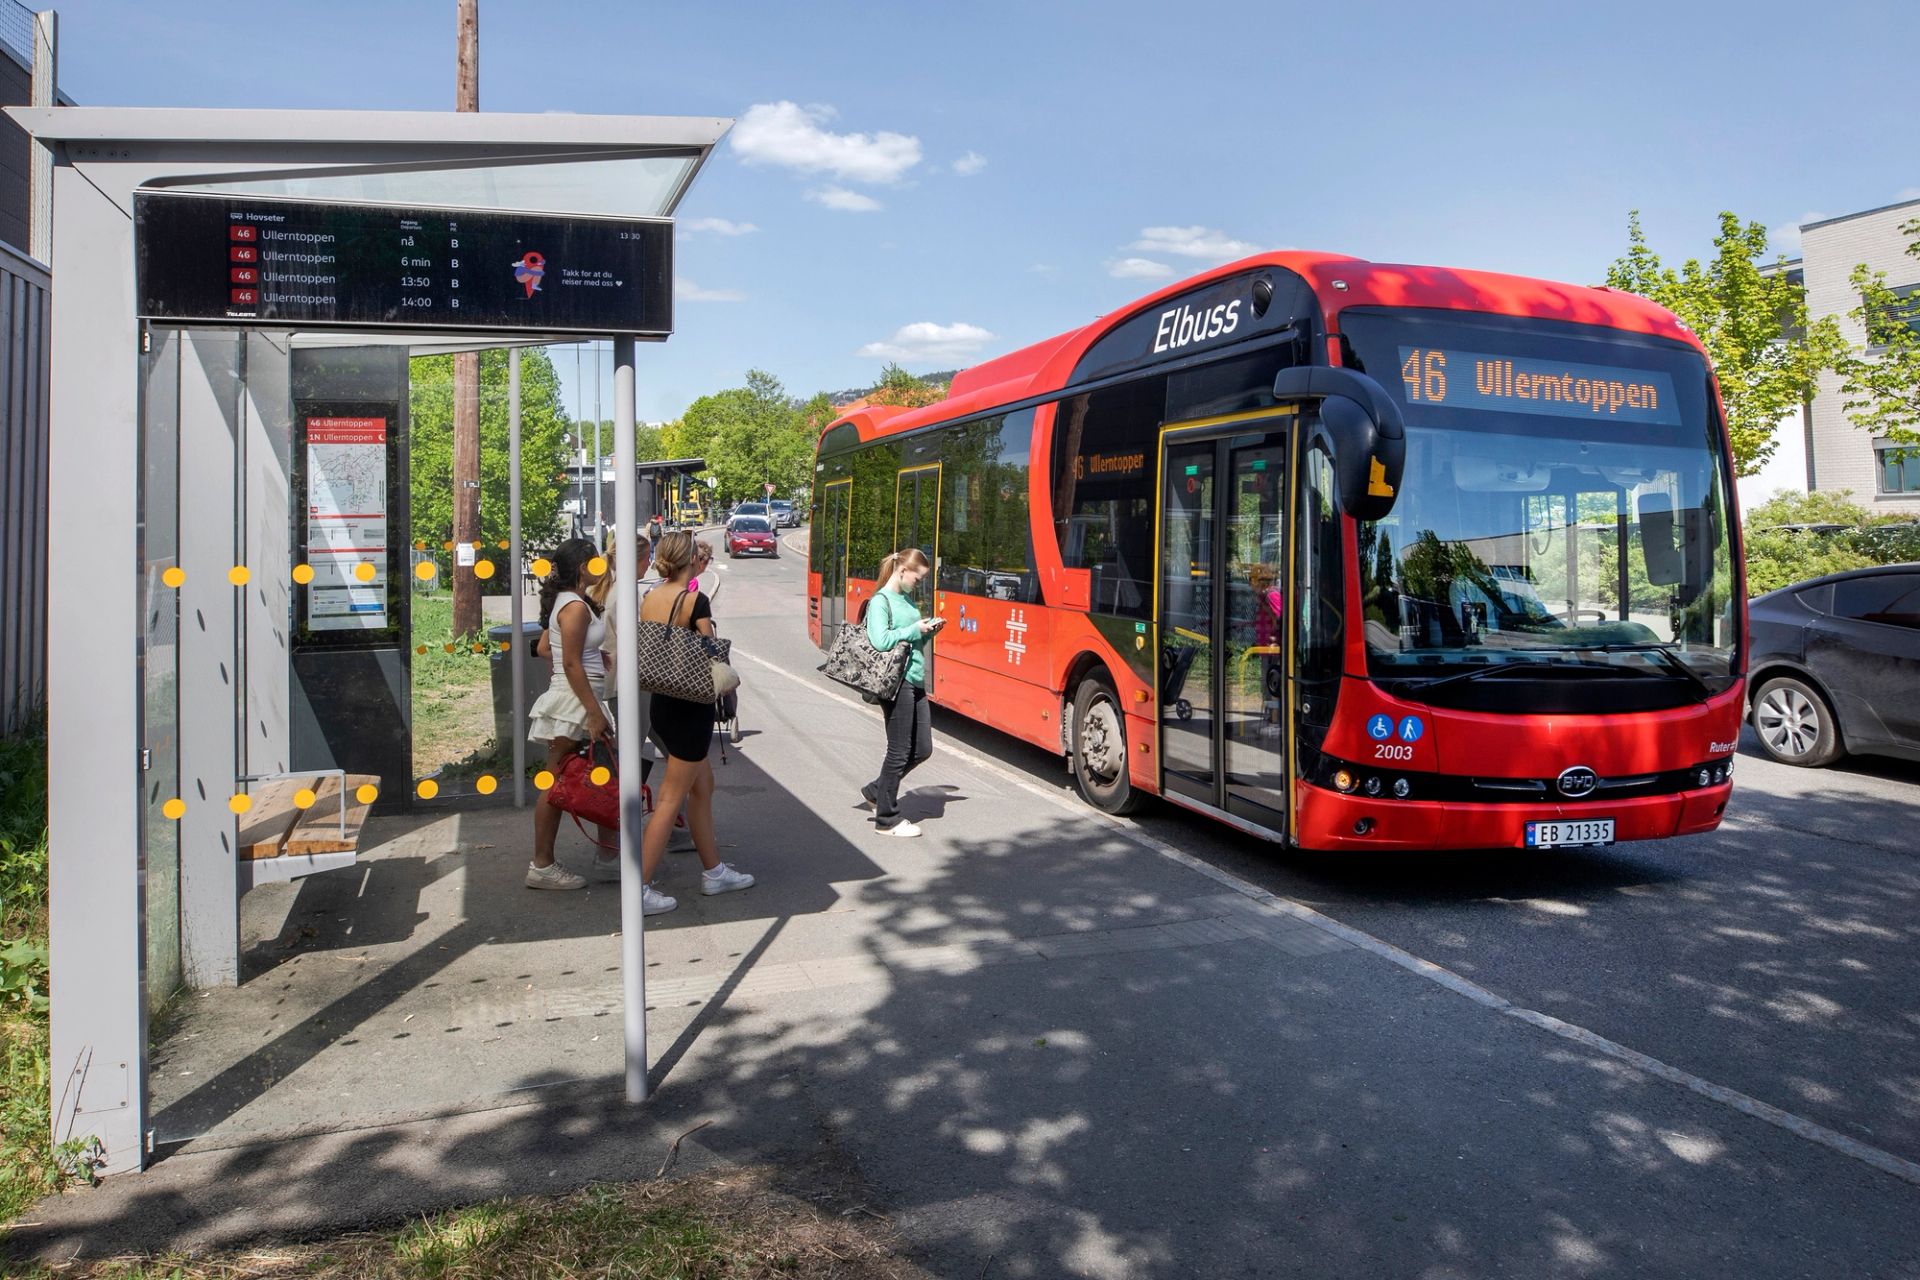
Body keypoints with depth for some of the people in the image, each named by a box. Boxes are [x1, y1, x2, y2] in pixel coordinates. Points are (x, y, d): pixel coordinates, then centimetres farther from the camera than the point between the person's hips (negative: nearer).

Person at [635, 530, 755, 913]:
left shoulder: (649, 598, 4)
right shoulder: (695, 599, -17)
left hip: (662, 704, 8)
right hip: (691, 707, -8)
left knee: (702, 787, 20)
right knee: (672, 799, -1)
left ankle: (713, 871, 30)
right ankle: (639, 889, 2)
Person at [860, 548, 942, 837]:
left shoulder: (908, 600, 16)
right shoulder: (880, 601, -9)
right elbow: (881, 641, -22)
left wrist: (929, 631, 5)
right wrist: (915, 630, -14)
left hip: (916, 681, 9)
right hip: (897, 683, -9)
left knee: (922, 749, 11)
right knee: (899, 752, -1)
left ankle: (876, 791, 28)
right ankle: (887, 819, 13)